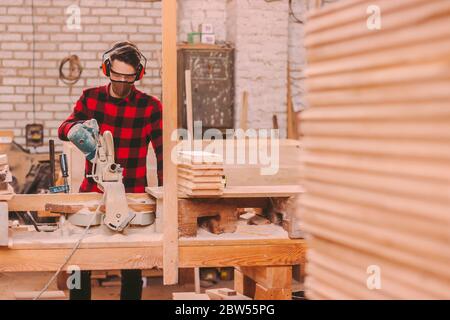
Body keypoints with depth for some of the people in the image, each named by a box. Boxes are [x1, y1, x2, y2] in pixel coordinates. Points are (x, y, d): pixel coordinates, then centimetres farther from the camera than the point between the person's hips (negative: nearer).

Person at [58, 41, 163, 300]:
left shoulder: (151, 107, -6)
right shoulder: (90, 98, 2)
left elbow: (163, 153, -6)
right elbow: (64, 129, 1)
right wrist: (75, 128, -23)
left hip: (132, 195, -2)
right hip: (92, 191, 2)